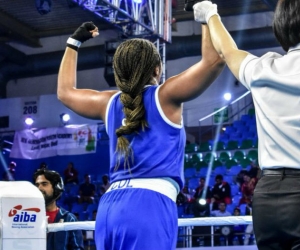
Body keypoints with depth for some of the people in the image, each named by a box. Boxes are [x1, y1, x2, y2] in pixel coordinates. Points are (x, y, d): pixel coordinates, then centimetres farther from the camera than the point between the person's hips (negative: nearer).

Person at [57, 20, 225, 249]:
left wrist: (74, 43, 42)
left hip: (110, 206, 6)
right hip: (151, 206, -6)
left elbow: (65, 91, 35)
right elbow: (214, 60, -3)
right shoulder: (164, 96, 2)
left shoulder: (110, 103, 17)